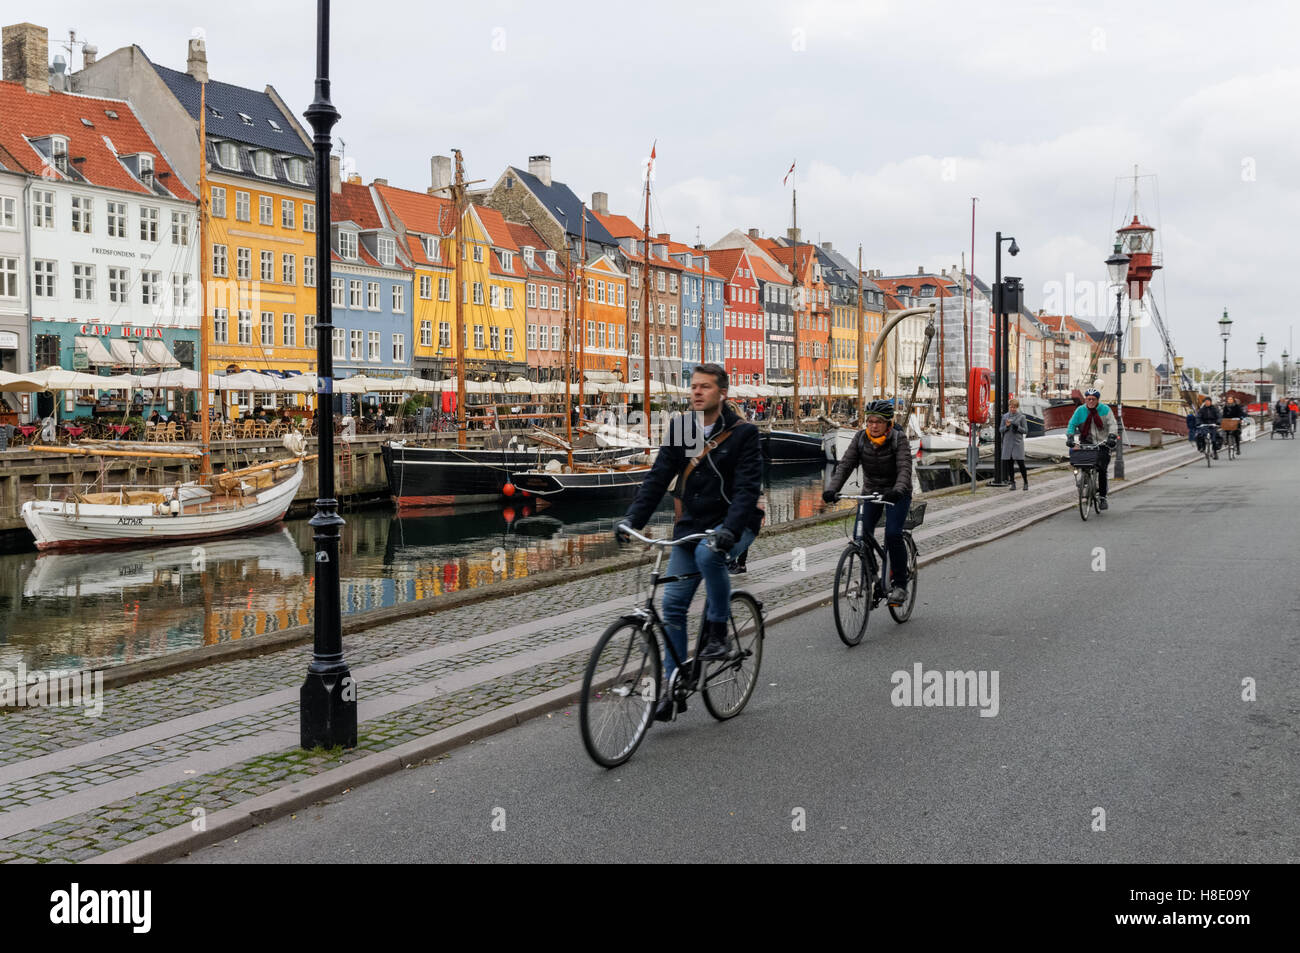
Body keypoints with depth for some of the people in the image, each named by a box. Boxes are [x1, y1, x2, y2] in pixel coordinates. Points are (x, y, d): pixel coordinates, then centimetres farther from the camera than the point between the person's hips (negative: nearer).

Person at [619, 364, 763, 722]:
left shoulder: (743, 433, -10)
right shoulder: (681, 427, 4)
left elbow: (748, 487, -18)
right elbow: (659, 476, -1)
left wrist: (730, 530, -34)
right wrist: (633, 518, -13)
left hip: (732, 526, -5)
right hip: (691, 525, 5)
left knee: (708, 554, -37)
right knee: (673, 604, -2)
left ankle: (717, 631, -15)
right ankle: (673, 686, 8)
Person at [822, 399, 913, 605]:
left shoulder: (899, 439, -17)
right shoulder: (860, 438, -8)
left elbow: (905, 469, -28)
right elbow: (845, 465, -14)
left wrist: (898, 490, -48)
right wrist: (832, 489, -30)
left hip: (897, 493, -4)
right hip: (871, 491, 4)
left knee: (893, 534, -20)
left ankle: (900, 584, -6)